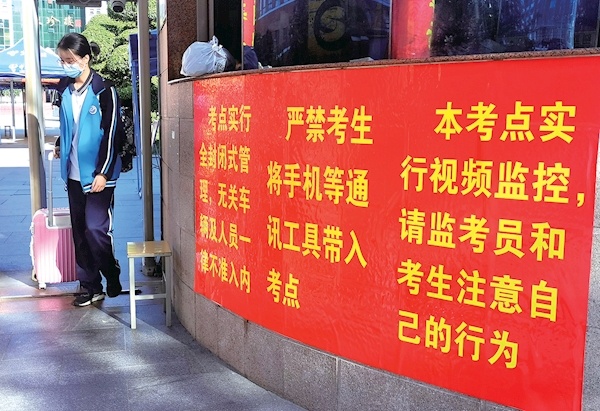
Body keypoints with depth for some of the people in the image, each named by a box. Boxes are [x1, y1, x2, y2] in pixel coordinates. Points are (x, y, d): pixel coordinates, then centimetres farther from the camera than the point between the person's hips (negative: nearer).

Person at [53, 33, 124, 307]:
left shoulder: (104, 91, -9)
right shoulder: (65, 89, 9)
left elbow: (112, 134, -11)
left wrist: (103, 173, -14)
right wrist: (59, 145, 9)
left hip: (97, 174, -6)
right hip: (74, 173, 6)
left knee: (96, 228, -7)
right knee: (80, 231, 8)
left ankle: (112, 277, 15)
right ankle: (91, 287, 18)